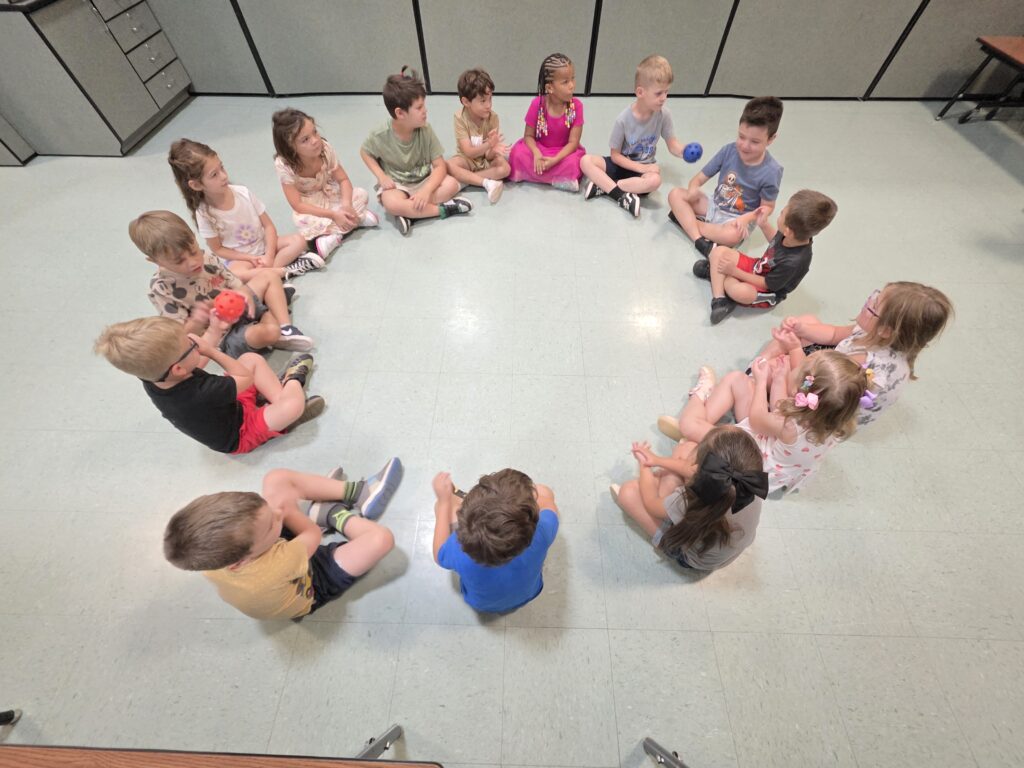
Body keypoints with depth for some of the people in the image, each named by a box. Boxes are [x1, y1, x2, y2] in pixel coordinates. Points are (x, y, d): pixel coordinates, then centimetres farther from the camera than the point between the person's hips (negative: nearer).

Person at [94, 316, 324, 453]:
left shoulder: (152, 379, -17)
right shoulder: (201, 393, -42)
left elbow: (194, 367, 3)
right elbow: (246, 378, -25)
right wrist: (212, 351, -19)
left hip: (230, 408, 9)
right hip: (240, 434, -8)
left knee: (252, 358, 7)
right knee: (294, 404, -32)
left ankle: (280, 397, -3)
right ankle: (292, 381, 2)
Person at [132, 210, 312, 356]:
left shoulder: (207, 259, -5)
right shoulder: (161, 289, -19)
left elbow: (237, 285, 1)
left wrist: (245, 294, -25)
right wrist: (196, 322, -41)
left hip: (239, 310, 8)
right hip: (223, 338, -8)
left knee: (269, 275, 10)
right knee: (269, 331, -38)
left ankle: (286, 328, -4)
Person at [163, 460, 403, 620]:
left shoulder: (213, 553, -29)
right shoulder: (275, 567, -48)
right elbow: (314, 535, -25)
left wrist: (275, 510, -21)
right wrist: (289, 509, -11)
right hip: (312, 588, -6)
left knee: (276, 478, -3)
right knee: (381, 538, -26)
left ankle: (355, 491, 3)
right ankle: (337, 515, 3)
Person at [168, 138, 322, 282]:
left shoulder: (243, 192, -9)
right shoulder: (204, 213, -15)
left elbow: (268, 225, -6)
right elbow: (217, 249, -7)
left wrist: (269, 256, -19)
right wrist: (250, 258, -18)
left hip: (263, 245, 4)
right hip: (238, 258, -3)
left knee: (298, 240, -18)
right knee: (234, 275, -36)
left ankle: (264, 272, -25)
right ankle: (287, 270, -30)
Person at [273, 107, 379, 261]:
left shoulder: (325, 148, -20)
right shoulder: (283, 165, -28)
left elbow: (343, 180, -14)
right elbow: (298, 205, -27)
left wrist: (346, 205, -34)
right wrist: (333, 214, -35)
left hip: (331, 196, 3)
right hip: (309, 206, -3)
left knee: (361, 194, -22)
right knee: (303, 221, -37)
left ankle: (332, 237, -23)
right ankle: (357, 219, -22)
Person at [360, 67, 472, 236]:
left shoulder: (425, 130, -13)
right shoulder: (380, 136, -17)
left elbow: (440, 166, -14)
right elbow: (364, 152, 2)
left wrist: (426, 191, -30)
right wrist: (381, 176, -15)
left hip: (423, 181, 3)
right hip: (396, 185, -2)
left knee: (452, 184, -23)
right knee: (391, 203, -36)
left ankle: (409, 214, -25)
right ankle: (443, 209, -23)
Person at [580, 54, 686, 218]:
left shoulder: (663, 114, -10)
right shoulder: (623, 120, -17)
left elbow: (673, 144, -2)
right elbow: (615, 155, -12)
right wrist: (641, 168, -21)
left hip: (645, 167, 1)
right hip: (622, 165, -1)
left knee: (655, 180, -36)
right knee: (586, 161, -24)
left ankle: (603, 186, -29)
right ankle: (621, 195, -35)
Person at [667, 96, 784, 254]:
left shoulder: (771, 171, -17)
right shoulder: (728, 151, -9)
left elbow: (767, 206, -7)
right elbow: (699, 178, -6)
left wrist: (747, 218, -27)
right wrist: (693, 189, -30)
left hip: (737, 218, -4)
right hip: (714, 206, 4)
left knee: (733, 235, -41)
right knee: (676, 194, -15)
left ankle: (685, 218, -19)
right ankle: (699, 240, -28)